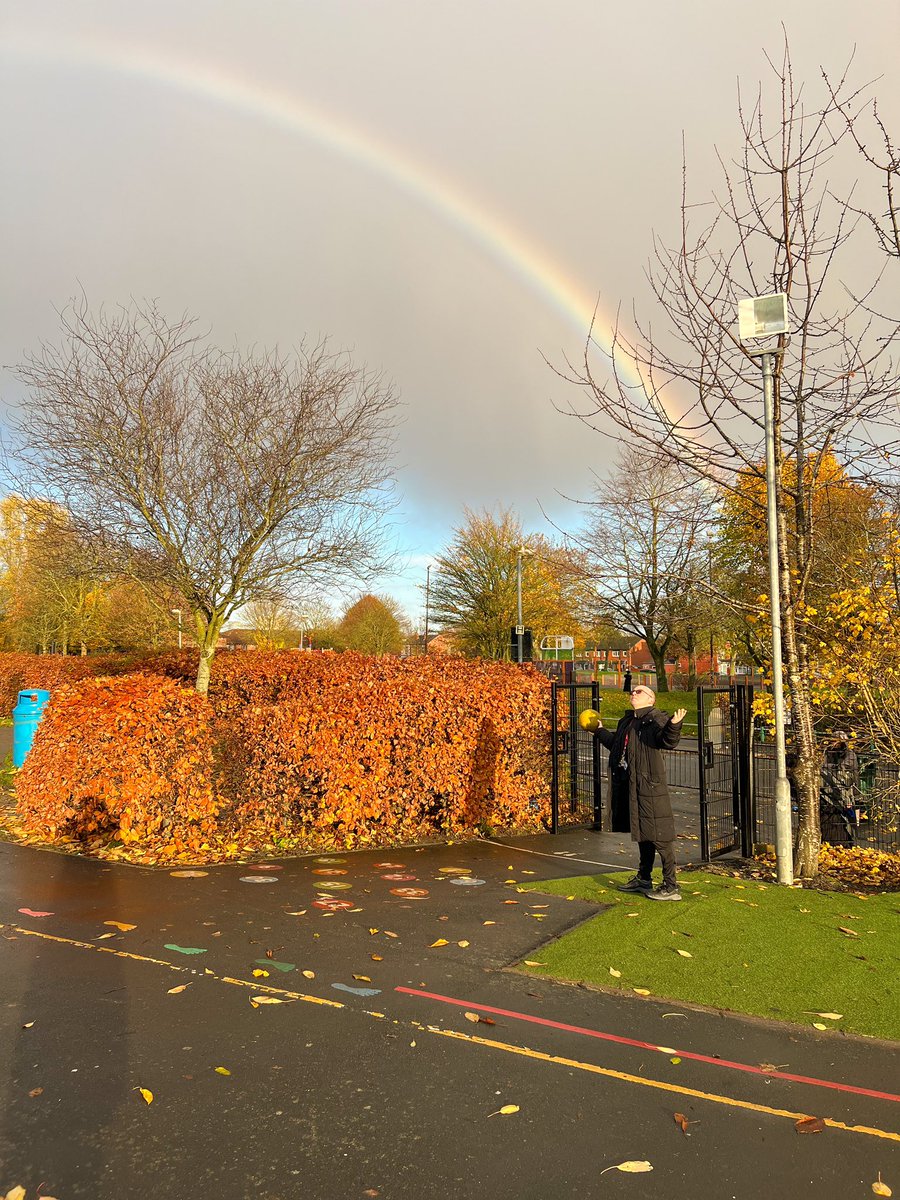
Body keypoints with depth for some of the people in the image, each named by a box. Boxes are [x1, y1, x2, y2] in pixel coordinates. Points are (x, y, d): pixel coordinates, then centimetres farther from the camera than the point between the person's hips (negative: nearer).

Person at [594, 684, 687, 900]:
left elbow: (668, 741, -25)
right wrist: (600, 731, 43)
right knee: (642, 833, 19)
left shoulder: (657, 718, -8)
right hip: (629, 784, 9)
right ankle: (644, 879, 32)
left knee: (658, 834, -6)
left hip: (649, 784, -9)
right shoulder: (627, 721, 18)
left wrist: (674, 725, -44)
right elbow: (616, 744, 34)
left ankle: (670, 886, 1)